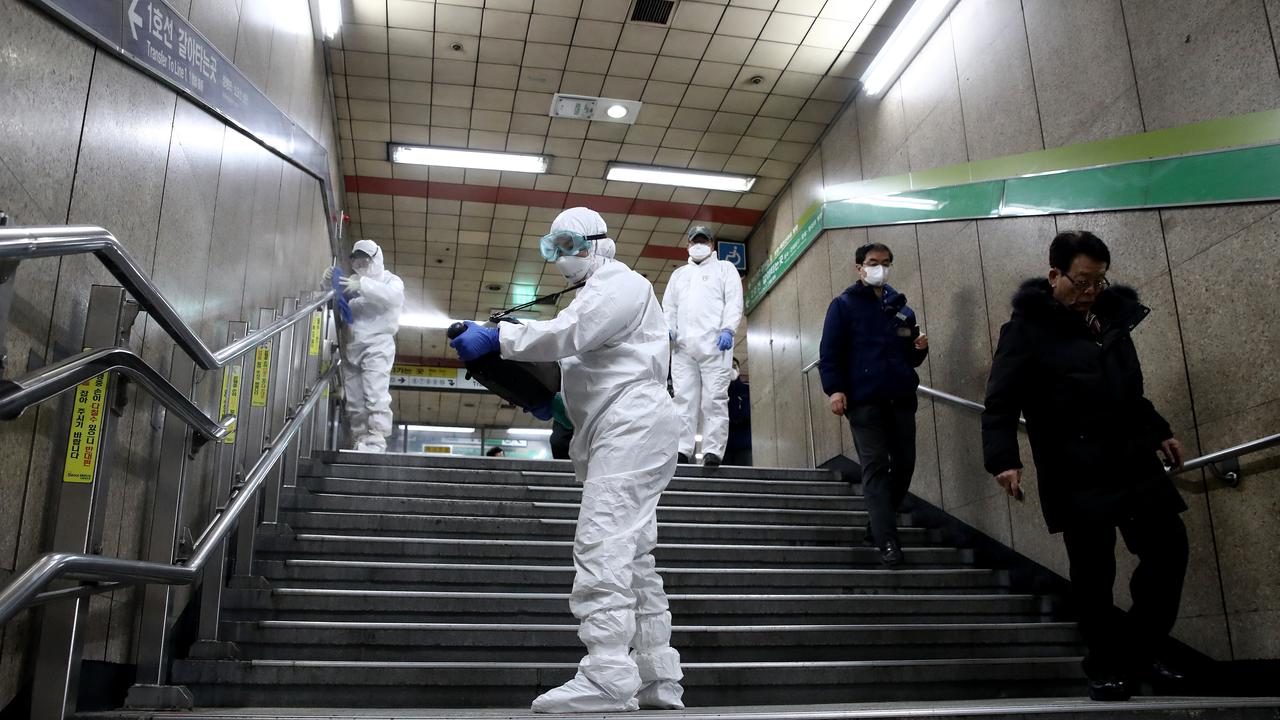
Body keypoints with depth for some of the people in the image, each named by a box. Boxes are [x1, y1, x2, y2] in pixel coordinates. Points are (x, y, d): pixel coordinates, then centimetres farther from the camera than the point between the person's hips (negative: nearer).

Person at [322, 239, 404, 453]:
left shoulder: (390, 279, 10)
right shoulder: (352, 281, 24)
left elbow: (393, 296, -13)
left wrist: (363, 286, -26)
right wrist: (329, 283, -1)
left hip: (377, 343, -5)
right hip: (351, 346, 6)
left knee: (376, 396, -17)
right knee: (354, 401, 2)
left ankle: (376, 442, -22)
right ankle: (360, 442, 6)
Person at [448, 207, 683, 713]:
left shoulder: (620, 282, -3)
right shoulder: (596, 292, 28)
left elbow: (570, 333, -20)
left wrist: (496, 338, -19)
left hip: (630, 426, -11)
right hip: (619, 435, 11)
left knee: (602, 544, -19)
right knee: (633, 555, 9)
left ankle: (608, 676, -23)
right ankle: (657, 679, 13)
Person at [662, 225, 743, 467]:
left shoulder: (724, 268, 16)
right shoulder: (679, 274, 29)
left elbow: (734, 301, 3)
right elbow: (669, 306, 22)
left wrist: (727, 329, -13)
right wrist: (668, 328, 1)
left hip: (715, 342, -4)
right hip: (684, 344, 4)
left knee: (714, 398, -9)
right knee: (683, 397, -4)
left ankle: (713, 451, -11)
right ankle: (682, 449, -6)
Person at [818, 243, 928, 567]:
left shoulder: (901, 307, 17)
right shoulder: (844, 305, 4)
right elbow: (829, 352, -4)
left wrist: (920, 348, 1)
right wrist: (834, 389, -16)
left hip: (901, 399, 5)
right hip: (864, 400, -5)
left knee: (904, 464, 6)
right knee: (875, 468, -8)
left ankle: (878, 527, 24)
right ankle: (888, 542, -10)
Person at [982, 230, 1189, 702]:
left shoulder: (1111, 315, 14)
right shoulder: (1027, 329, -7)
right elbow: (1001, 403, -13)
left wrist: (1158, 432, 26)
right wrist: (1004, 459, -24)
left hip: (1134, 461, 7)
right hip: (1077, 474, -7)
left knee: (1169, 549, 7)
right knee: (1094, 571, -1)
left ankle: (1138, 652, 23)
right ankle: (1106, 665, 17)